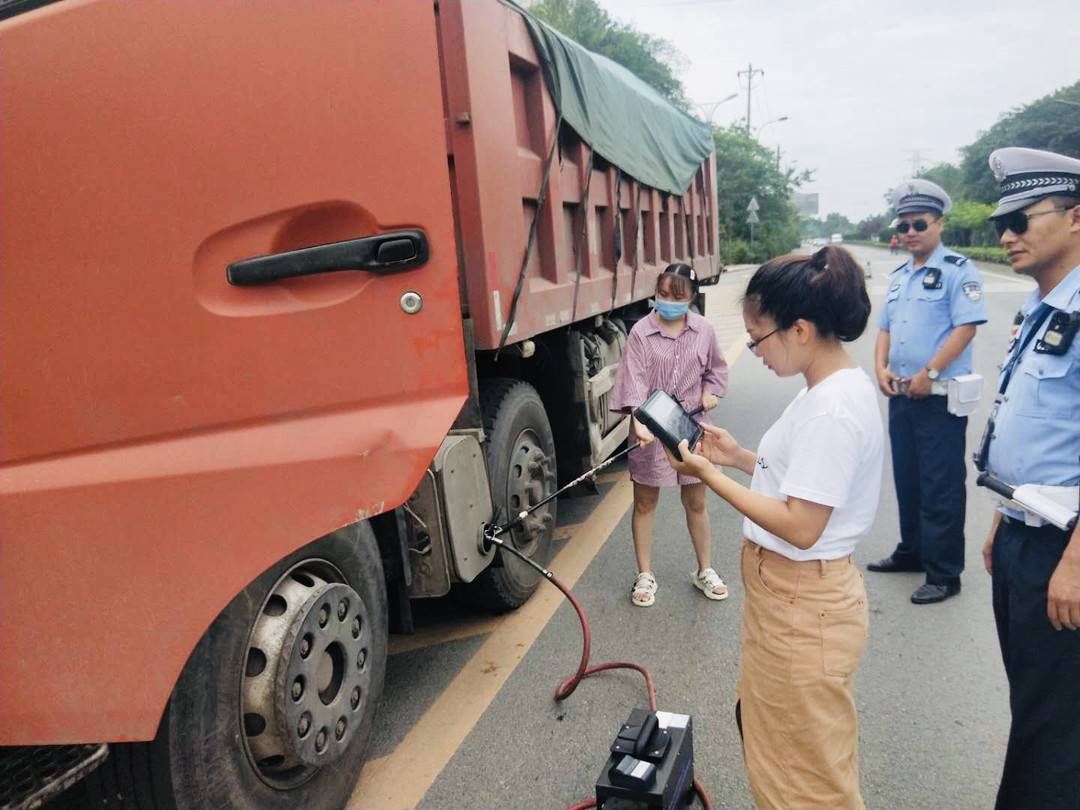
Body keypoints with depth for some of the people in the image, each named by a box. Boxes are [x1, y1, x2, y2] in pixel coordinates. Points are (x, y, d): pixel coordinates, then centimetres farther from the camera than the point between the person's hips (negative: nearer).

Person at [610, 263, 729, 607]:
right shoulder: (641, 332, -10)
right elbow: (635, 381, -18)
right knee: (645, 502, 8)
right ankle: (645, 575, 23)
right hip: (651, 428, -2)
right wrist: (639, 422, -31)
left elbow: (716, 368, 16)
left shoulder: (703, 331, 0)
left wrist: (711, 391, -3)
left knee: (696, 503, 14)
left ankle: (705, 571, 31)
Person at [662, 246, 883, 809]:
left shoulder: (835, 409, -26)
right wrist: (738, 458, 3)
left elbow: (801, 528, -26)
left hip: (805, 607, -10)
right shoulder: (828, 388, 5)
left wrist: (710, 477, -21)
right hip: (786, 594, 10)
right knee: (770, 733, 28)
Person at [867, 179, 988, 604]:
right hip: (900, 394, 8)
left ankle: (944, 573, 9)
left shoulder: (957, 269, -8)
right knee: (907, 478, 17)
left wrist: (929, 374, -20)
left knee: (941, 487, -1)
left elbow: (966, 326, -17)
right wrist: (881, 369, 1)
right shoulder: (899, 275, 15)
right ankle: (912, 551, 33)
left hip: (941, 397, -8)